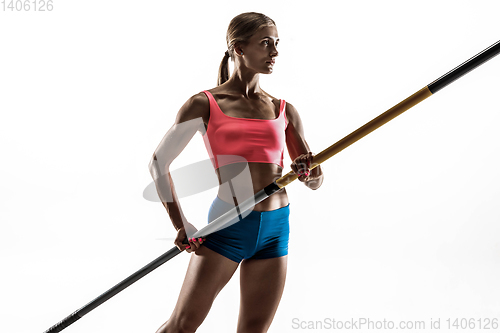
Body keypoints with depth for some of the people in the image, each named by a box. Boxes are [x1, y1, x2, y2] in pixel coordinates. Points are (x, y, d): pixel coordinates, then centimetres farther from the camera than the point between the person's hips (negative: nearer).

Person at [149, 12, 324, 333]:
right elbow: (159, 162, 4)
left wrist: (309, 172, -12)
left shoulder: (284, 111, 11)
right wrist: (180, 225, -2)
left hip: (275, 228, 4)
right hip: (228, 225, -4)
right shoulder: (205, 104, 0)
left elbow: (316, 181, 13)